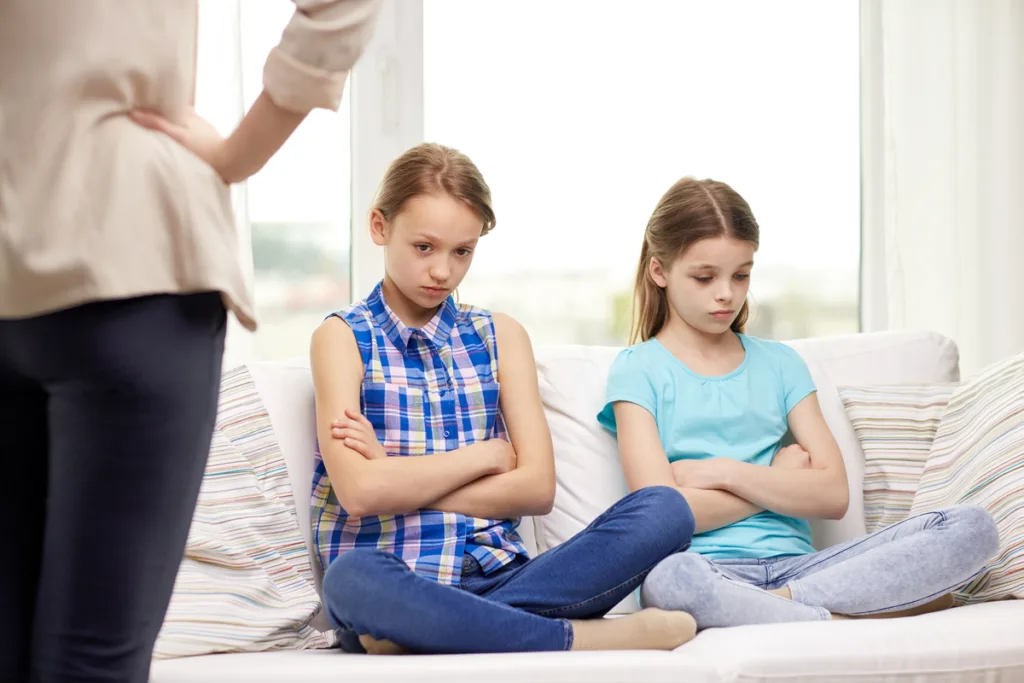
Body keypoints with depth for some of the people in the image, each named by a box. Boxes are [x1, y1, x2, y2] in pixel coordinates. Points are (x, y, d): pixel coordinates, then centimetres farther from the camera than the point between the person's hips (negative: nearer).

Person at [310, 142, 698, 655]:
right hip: (400, 588, -4)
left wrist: (403, 482, -5)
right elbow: (359, 492, -11)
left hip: (497, 577, 4)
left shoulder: (500, 336, 16)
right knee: (353, 578, -41)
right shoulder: (343, 338, 5)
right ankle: (584, 638, -28)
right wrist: (485, 455, -1)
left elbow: (537, 487, 3)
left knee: (663, 509, -20)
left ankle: (418, 636, -28)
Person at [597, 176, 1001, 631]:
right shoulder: (638, 370, 8)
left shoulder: (779, 363, 20)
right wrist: (779, 481, 5)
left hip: (793, 565, 5)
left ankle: (779, 605, -25)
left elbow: (833, 495, 8)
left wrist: (722, 472, -3)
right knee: (669, 576, -44)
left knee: (971, 528, -17)